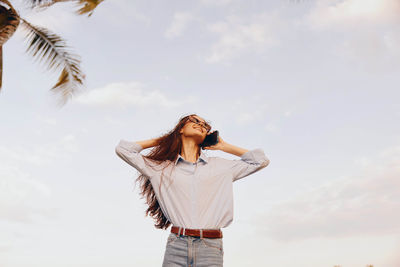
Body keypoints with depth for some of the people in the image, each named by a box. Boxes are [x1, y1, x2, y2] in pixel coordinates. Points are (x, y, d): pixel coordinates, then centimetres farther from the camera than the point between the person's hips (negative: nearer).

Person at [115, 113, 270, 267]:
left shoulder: (222, 166, 16)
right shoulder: (161, 167, 13)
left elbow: (261, 160, 22)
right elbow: (122, 149, 15)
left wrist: (223, 146, 22)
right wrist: (161, 141, 21)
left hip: (211, 248, 1)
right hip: (176, 246, -1)